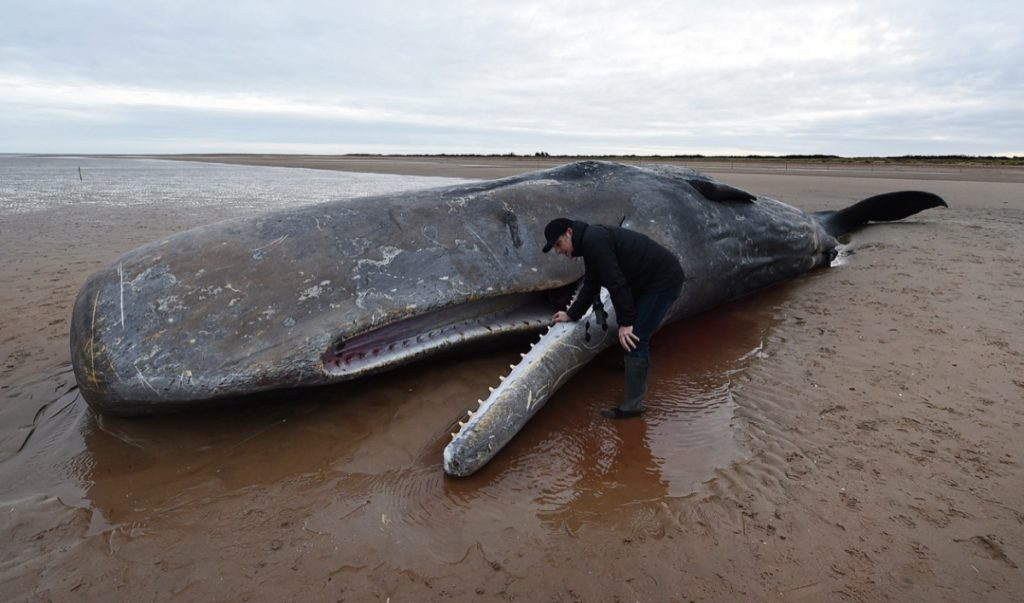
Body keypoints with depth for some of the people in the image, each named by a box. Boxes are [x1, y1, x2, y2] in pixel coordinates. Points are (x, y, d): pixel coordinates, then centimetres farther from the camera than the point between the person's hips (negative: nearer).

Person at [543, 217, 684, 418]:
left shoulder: (594, 241, -21)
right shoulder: (590, 243, 12)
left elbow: (616, 283, -24)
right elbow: (591, 286, 20)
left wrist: (626, 322, -20)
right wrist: (571, 314, 21)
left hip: (664, 281, -11)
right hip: (648, 281, 11)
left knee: (633, 339, -11)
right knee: (636, 335, 20)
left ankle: (632, 405, -6)